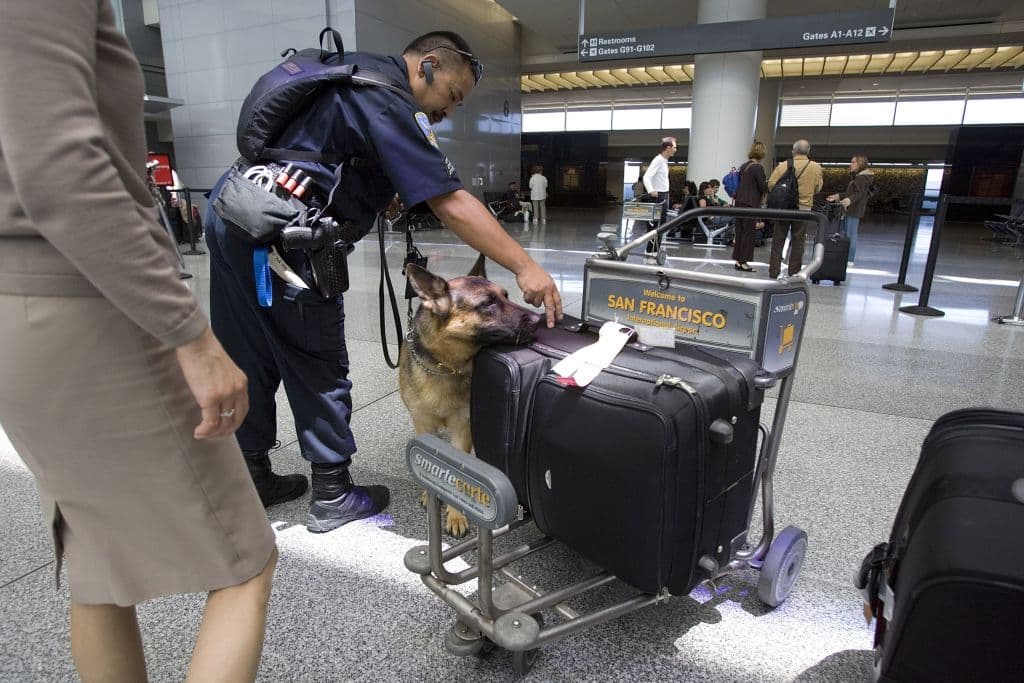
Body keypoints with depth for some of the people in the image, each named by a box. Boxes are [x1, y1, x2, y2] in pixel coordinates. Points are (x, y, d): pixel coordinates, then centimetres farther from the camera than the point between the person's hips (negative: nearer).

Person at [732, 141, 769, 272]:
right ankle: (744, 262, -1)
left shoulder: (743, 166, 10)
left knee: (739, 231, 10)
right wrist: (768, 182, 9)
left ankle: (738, 260, 13)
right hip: (751, 203, -7)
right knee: (748, 232, -2)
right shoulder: (758, 167, -12)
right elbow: (763, 187, -9)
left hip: (739, 201, 7)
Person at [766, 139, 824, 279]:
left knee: (778, 240, 8)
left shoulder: (783, 166, -7)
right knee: (798, 242, 8)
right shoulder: (816, 168, -2)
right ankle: (794, 272, 11)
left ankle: (774, 271, 8)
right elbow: (817, 189, 5)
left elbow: (771, 185, -6)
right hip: (804, 209, 1)